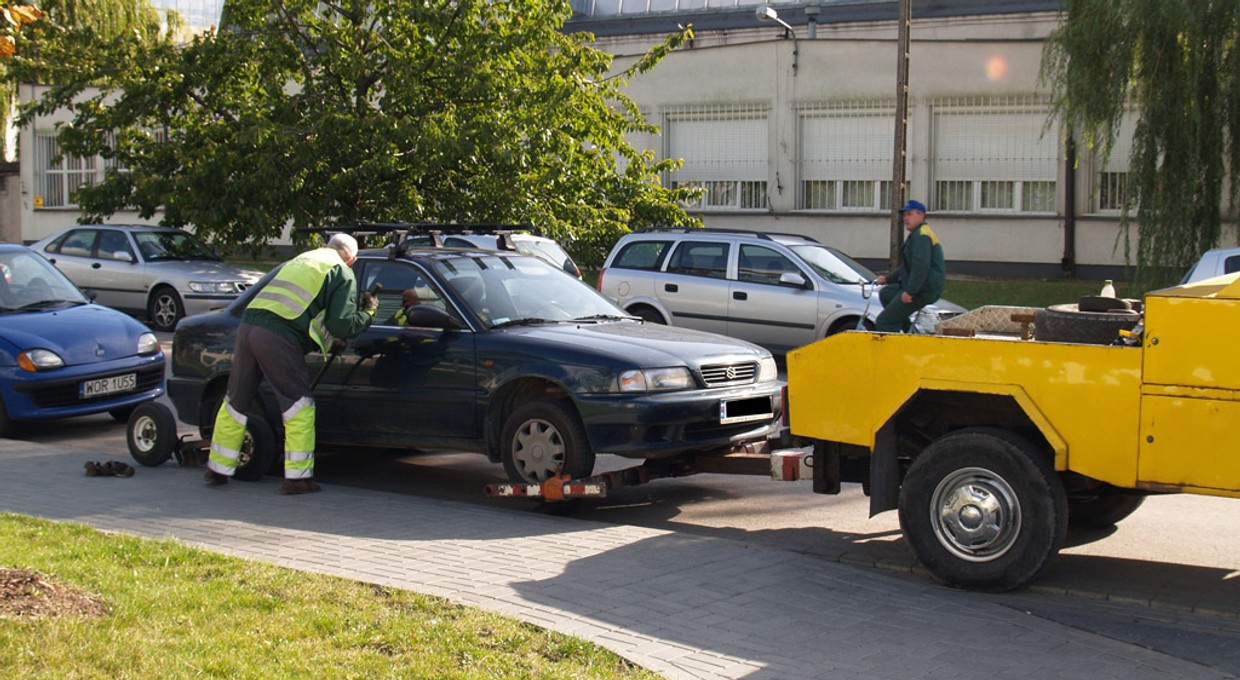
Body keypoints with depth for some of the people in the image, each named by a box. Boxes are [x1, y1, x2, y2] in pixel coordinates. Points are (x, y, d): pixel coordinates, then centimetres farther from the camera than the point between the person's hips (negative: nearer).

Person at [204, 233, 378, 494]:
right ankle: (298, 477, 3)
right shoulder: (342, 274, 7)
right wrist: (369, 312, 17)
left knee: (236, 402, 16)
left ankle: (218, 470, 26)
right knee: (299, 406, 4)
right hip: (278, 336, -7)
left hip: (249, 323, 7)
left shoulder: (303, 258, 31)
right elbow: (342, 324, -1)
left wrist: (326, 341, 34)